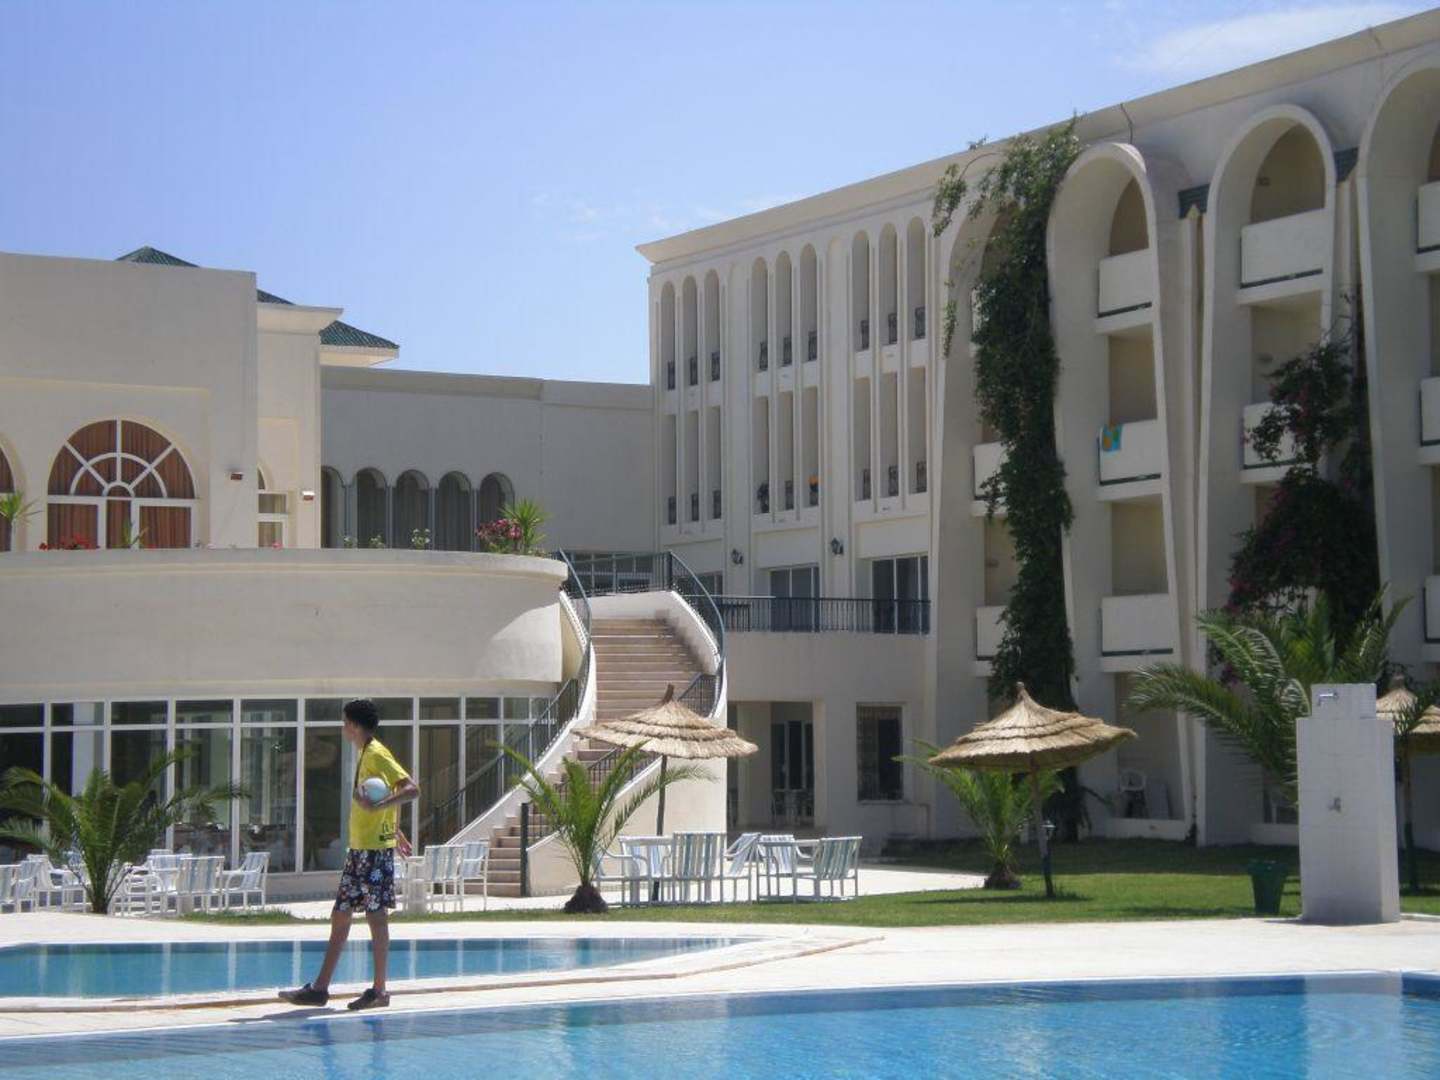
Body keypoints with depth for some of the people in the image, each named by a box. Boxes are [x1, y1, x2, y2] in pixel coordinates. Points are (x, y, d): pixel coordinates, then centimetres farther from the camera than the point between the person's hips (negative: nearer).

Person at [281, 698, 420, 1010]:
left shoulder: (376, 754, -13)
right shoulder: (364, 754, 16)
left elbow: (412, 789, -24)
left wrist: (377, 806, -35)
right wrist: (395, 830, 33)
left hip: (375, 848, -10)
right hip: (358, 848, 10)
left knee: (376, 915, -4)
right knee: (340, 915, 10)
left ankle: (379, 991, 1)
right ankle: (320, 988, 13)